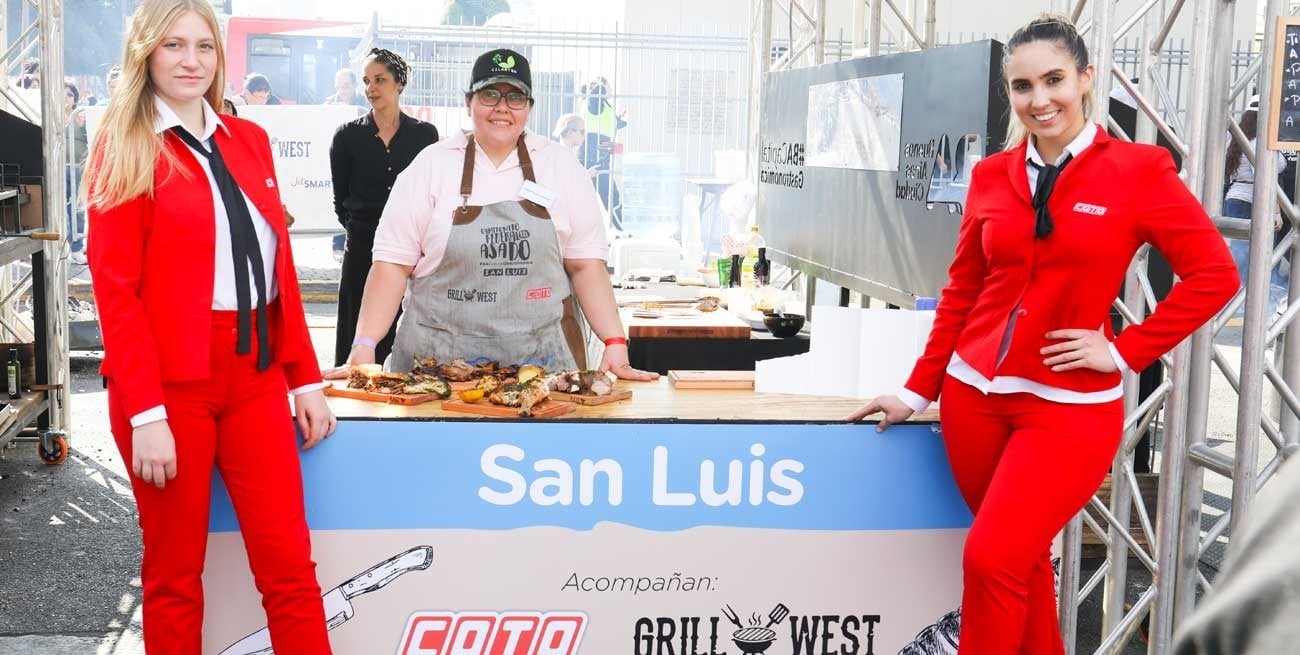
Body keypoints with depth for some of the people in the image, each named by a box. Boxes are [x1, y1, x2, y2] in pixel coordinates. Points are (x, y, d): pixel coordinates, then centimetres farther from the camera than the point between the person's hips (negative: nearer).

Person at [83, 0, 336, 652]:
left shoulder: (250, 140, 12)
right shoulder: (125, 150, -3)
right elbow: (115, 289, -8)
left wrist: (305, 378, 9)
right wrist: (145, 413, -15)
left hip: (256, 377, 4)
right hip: (169, 384, -4)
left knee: (290, 565, 2)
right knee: (174, 573, 9)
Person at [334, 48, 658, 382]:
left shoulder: (560, 165, 5)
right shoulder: (431, 165, 3)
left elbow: (586, 265, 3)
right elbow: (393, 264, -1)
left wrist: (615, 344, -6)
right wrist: (363, 347, -11)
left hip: (541, 358, 1)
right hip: (437, 360, -1)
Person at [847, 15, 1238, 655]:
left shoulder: (1137, 169, -5)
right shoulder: (991, 175, 5)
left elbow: (1214, 273, -4)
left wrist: (1124, 351, -8)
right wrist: (918, 390, 9)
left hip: (1071, 405, -4)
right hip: (974, 393, 4)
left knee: (991, 560, -12)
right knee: (1021, 559, 13)